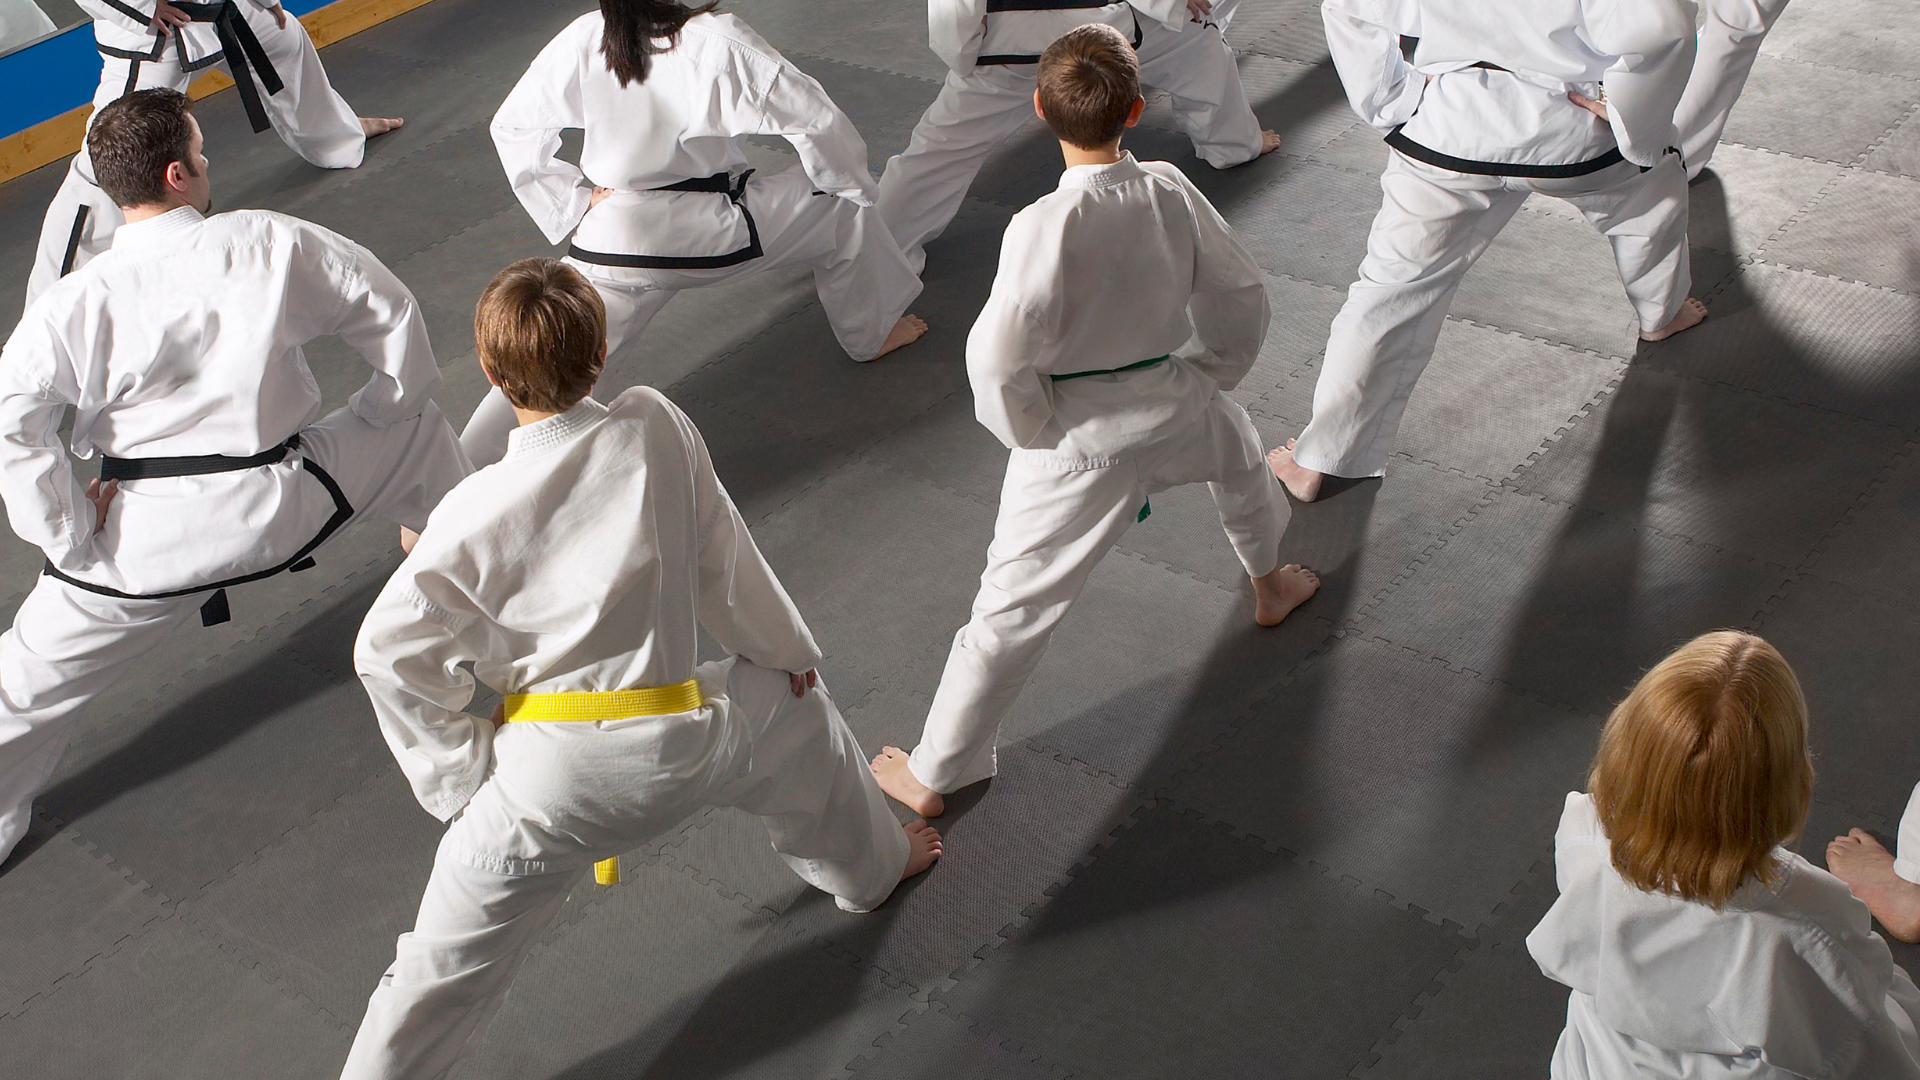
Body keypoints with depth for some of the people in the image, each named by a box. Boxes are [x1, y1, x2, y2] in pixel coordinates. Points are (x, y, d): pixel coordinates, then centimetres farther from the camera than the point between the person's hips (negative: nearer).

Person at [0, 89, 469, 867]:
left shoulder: (75, 301, -10)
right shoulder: (271, 242, -7)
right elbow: (392, 316, 2)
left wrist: (68, 533, -4)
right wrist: (391, 409, 19)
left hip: (146, 540, -1)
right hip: (287, 506, 1)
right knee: (416, 431, 26)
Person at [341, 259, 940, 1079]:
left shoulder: (473, 511, -10)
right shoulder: (656, 428, -7)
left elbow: (389, 650, -8)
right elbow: (724, 559, 4)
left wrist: (458, 767, 3)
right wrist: (785, 652, 20)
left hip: (538, 777, -1)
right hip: (675, 747, 2)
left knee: (443, 970, 11)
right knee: (797, 710, 32)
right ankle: (870, 863, 55)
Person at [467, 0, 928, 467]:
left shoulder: (582, 42, -8)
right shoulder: (718, 42, -20)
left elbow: (512, 125, 2)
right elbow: (813, 117, -14)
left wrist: (576, 199, 7)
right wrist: (853, 182, 4)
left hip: (609, 235, 3)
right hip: (716, 233, -3)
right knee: (843, 207, 17)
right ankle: (871, 334, 36)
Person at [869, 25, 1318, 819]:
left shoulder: (1046, 225, -27)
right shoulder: (1171, 193, -13)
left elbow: (999, 358, -26)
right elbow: (1241, 298, 0)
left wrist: (1030, 430, -7)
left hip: (1077, 444, -4)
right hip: (1173, 407, 5)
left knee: (1013, 610, 2)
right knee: (1238, 453, 39)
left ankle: (934, 774, 14)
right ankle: (1270, 586, 65)